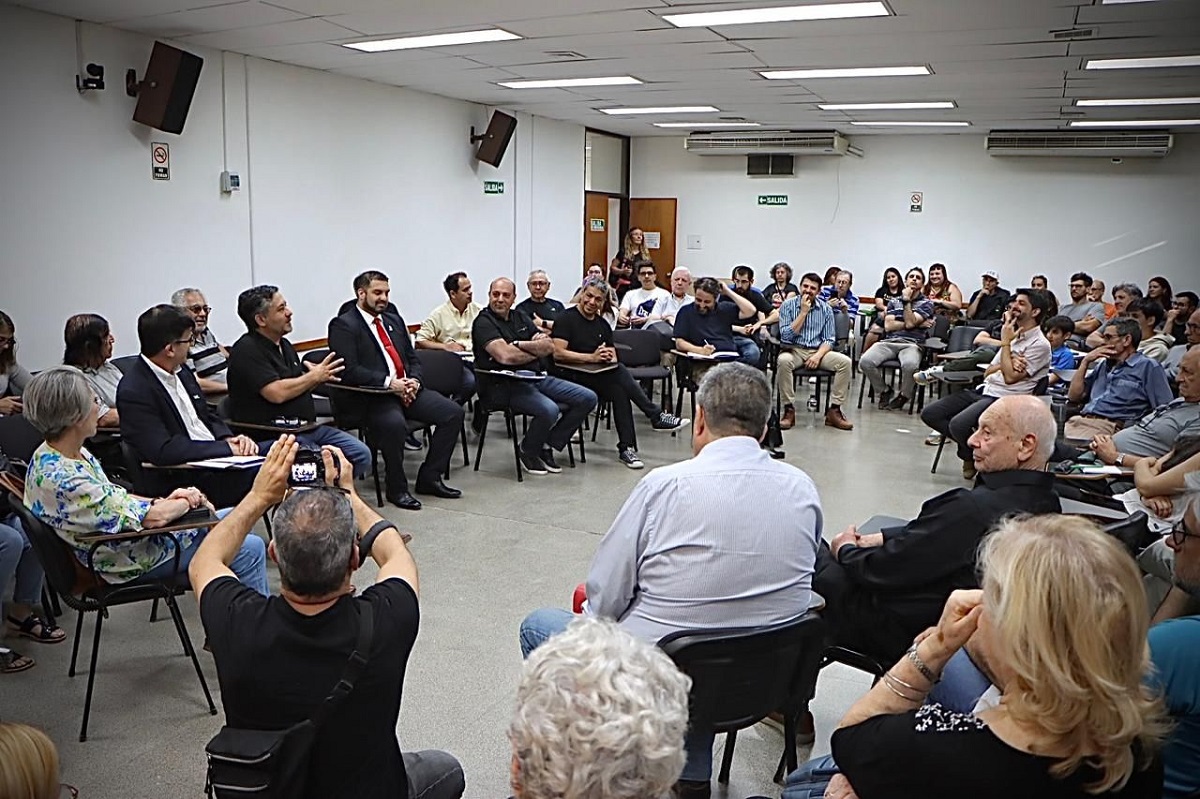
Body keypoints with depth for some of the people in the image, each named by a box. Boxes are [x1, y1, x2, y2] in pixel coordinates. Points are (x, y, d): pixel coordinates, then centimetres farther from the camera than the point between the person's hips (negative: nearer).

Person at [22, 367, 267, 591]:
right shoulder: (62, 480, -32)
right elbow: (153, 518, -29)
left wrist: (164, 500, -6)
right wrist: (188, 501, -9)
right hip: (131, 562, -10)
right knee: (250, 549, -8)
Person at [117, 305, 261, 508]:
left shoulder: (181, 370, 11)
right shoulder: (134, 391, -15)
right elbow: (162, 451, -23)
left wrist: (230, 439, -3)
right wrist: (226, 447, -20)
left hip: (217, 459, 9)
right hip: (182, 480, -9)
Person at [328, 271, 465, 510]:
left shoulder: (395, 320, 21)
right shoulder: (343, 325, -2)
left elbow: (413, 358, 21)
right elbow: (348, 370, -14)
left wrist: (414, 380, -2)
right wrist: (389, 383, -20)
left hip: (406, 388, 7)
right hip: (370, 396, -7)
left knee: (453, 412, -10)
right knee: (395, 423, -37)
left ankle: (429, 477, 1)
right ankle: (397, 488, -14)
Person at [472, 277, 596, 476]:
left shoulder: (521, 317, 17)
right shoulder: (484, 322, -5)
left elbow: (550, 346, 6)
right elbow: (505, 356, -21)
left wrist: (517, 344, -11)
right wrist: (536, 350, -5)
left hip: (536, 377, 8)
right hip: (504, 384, -8)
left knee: (587, 398, -1)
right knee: (549, 410, -33)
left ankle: (548, 446, 7)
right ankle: (528, 451, -2)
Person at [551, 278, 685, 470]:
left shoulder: (603, 325, 20)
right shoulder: (567, 318, -1)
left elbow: (613, 356, 22)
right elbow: (558, 353, -13)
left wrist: (610, 356, -4)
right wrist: (592, 357, -18)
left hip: (599, 375, 6)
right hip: (570, 375, -6)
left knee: (619, 391, -27)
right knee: (619, 373, -29)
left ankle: (626, 448, -25)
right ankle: (656, 416, -21)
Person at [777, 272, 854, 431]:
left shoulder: (826, 309, 7)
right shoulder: (788, 306, 0)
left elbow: (829, 339, 4)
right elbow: (786, 336, -10)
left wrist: (818, 355, -15)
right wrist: (803, 312, -12)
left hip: (818, 351, 3)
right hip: (794, 350, -3)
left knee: (845, 361, -22)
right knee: (783, 361, -37)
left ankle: (833, 411, -15)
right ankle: (789, 410, -26)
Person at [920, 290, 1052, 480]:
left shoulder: (1040, 345, -7)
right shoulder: (1014, 336, 20)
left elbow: (1010, 377, -16)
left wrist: (1005, 343, -9)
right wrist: (1005, 364, -4)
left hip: (1004, 398, -8)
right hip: (983, 390, 8)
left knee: (959, 424, -31)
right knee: (930, 413, -6)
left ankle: (976, 457, 1)